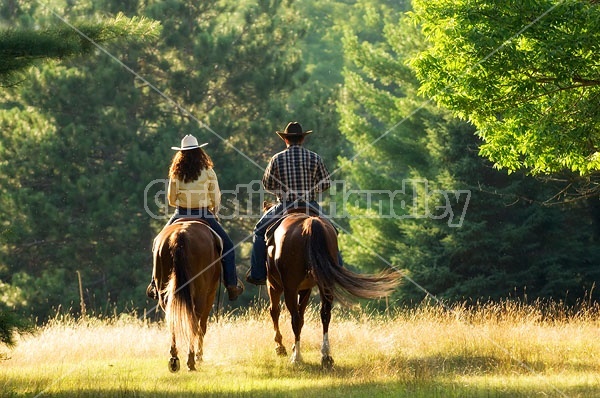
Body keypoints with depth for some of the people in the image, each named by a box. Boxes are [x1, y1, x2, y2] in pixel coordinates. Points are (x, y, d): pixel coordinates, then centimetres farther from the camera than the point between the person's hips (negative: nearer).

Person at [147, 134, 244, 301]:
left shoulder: (176, 173, -1)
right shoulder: (207, 171, -5)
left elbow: (171, 199, 2)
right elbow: (216, 197, -2)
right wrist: (214, 213, 15)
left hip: (181, 214, 2)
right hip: (204, 215, -2)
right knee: (227, 246, 13)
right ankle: (232, 284, 5)